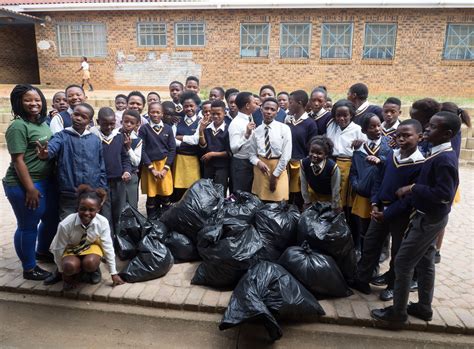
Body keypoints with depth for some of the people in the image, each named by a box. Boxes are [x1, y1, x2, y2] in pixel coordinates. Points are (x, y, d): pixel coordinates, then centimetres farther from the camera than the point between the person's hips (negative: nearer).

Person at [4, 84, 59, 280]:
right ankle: (29, 268, 22)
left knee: (52, 219, 20)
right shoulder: (18, 126, -15)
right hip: (24, 186, -8)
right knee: (28, 226, 5)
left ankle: (42, 252, 44)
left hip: (47, 182, 9)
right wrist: (30, 188, -21)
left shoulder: (43, 123, 9)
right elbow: (18, 160, -19)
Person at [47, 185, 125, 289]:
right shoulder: (65, 225, -30)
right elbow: (58, 249, -13)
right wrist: (62, 271, 0)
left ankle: (92, 271, 4)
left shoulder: (102, 222, -28)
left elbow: (108, 247, -17)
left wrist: (114, 273, -11)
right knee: (70, 266, -32)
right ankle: (72, 274, 4)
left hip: (91, 247, 0)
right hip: (71, 249, 0)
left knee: (90, 263, -33)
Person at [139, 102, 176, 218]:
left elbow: (172, 149, 2)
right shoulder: (144, 129, -1)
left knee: (165, 195, 3)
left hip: (164, 164, 1)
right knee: (151, 197, 4)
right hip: (149, 166, -1)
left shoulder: (168, 128, 4)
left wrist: (165, 168, -6)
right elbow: (142, 150, -4)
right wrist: (152, 168, -10)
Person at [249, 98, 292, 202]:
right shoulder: (256, 131, 1)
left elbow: (286, 155, -8)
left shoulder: (284, 129, -6)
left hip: (279, 168, -2)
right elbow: (252, 154, 7)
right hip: (260, 169, 2)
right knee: (260, 201, 6)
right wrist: (258, 162, -14)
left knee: (279, 202, 0)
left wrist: (275, 174, -9)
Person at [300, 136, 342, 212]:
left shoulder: (333, 167, -36)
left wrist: (335, 208, -11)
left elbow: (335, 190, -22)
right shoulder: (304, 163, -27)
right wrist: (307, 202, -3)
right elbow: (304, 185, -13)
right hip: (314, 193, 2)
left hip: (330, 196, -2)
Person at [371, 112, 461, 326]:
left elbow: (444, 194, -28)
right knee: (425, 262, 18)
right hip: (430, 217, 9)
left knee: (403, 263, -2)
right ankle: (424, 308, 33)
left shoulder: (444, 159, -24)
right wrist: (412, 195, 1)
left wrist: (413, 188, -22)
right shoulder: (440, 155, 5)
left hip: (428, 219, -9)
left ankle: (397, 313, 11)